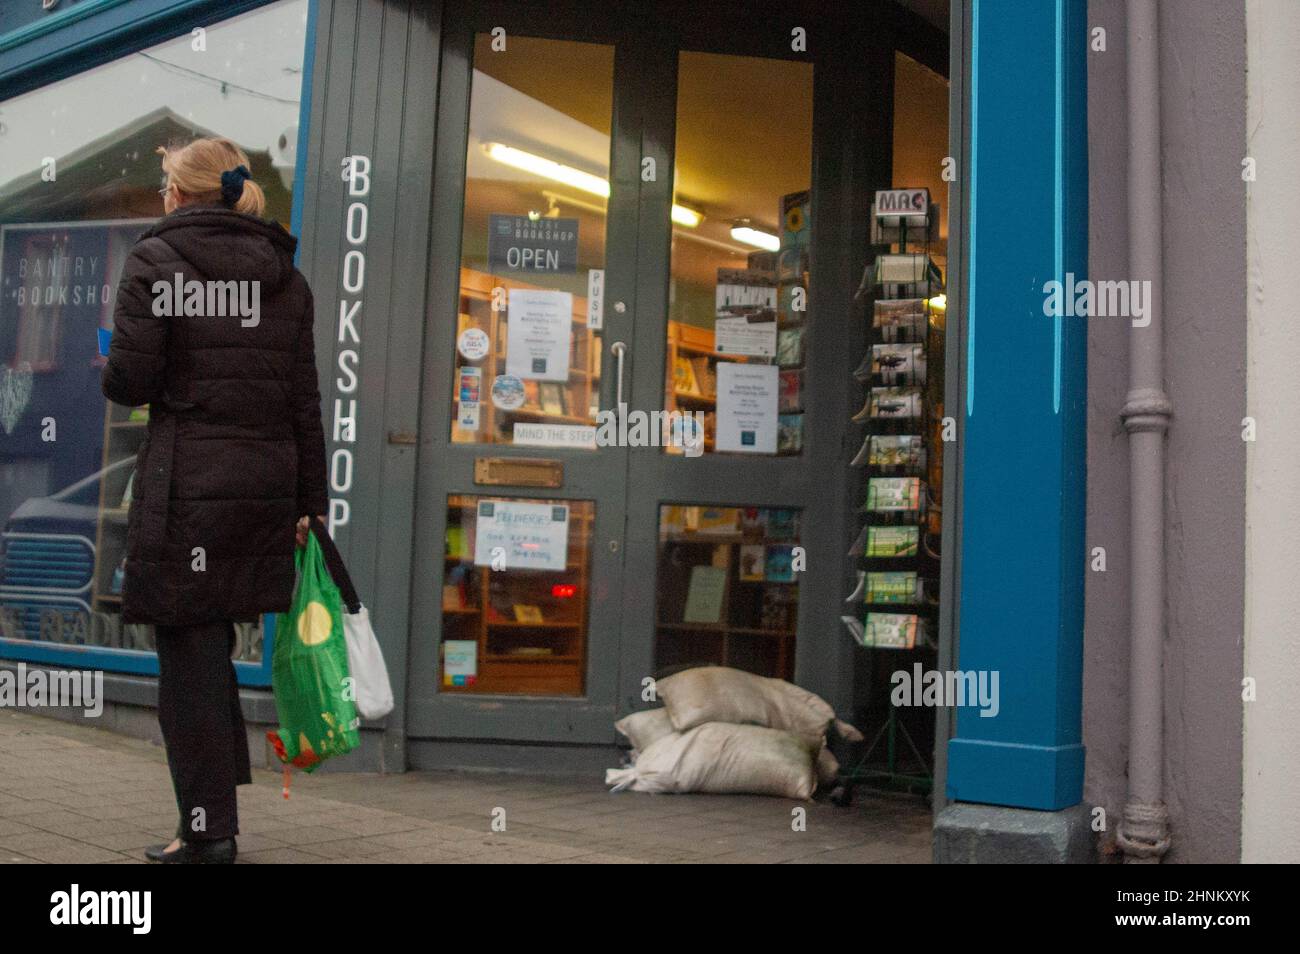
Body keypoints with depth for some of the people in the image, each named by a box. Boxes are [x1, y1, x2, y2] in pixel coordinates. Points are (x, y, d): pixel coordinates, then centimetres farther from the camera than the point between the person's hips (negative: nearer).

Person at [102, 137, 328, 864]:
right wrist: (310, 499, 11)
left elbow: (131, 381, -10)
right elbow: (306, 400, 8)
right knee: (214, 645, 16)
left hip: (186, 482, -5)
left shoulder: (155, 260, -2)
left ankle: (207, 830, 6)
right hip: (267, 480, 5)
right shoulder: (287, 275, 11)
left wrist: (112, 373, 15)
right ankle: (219, 811, 23)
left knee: (189, 653, 3)